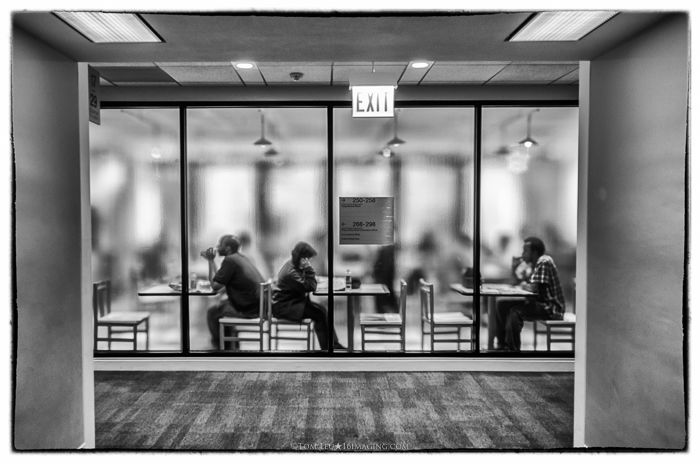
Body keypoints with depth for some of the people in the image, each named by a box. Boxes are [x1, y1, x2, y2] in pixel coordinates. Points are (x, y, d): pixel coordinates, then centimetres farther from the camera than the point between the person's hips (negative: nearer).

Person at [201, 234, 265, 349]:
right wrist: (210, 259, 16)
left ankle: (219, 345, 27)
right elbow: (219, 279, 19)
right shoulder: (241, 258, 14)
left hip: (248, 310, -9)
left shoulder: (230, 260, -14)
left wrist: (211, 261, -5)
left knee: (212, 312, 10)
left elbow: (215, 286, -13)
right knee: (222, 304, 29)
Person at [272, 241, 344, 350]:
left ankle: (334, 344, -1)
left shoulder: (294, 265, 7)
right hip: (283, 307, -10)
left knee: (322, 309, -3)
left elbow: (307, 283, 15)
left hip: (292, 301, 10)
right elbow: (310, 287, -23)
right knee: (319, 314, -17)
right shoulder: (291, 272, -25)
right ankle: (326, 347, -4)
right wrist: (308, 268, -22)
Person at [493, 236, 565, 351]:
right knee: (501, 305, 5)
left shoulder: (544, 262, -17)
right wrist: (515, 268, 2)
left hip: (551, 308, -10)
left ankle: (513, 348, -18)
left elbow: (533, 288, -25)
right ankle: (503, 346, 9)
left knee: (515, 312, -29)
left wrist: (524, 285, -5)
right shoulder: (536, 263, 13)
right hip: (540, 303, 10)